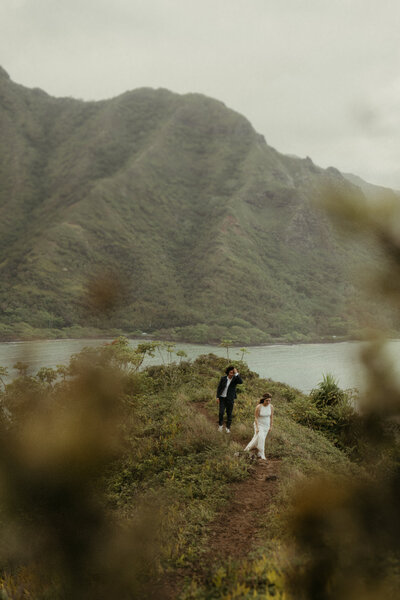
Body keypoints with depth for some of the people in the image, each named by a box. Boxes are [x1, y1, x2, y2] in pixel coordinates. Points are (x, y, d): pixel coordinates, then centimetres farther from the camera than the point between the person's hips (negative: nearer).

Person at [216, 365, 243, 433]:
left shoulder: (235, 379, -8)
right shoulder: (223, 378, -5)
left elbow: (241, 382, -30)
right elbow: (219, 387, 3)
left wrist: (236, 374, -30)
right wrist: (217, 397, -2)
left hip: (230, 399, 0)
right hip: (222, 398, 0)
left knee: (229, 414, 6)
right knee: (221, 412, -7)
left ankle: (228, 428, 21)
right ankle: (220, 425, 17)